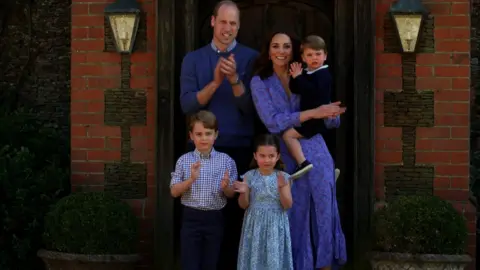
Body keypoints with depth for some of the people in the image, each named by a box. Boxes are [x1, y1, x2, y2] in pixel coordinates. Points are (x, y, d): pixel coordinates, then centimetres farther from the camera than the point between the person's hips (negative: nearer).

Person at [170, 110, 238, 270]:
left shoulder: (226, 161, -1)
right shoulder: (184, 160, -1)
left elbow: (232, 194, 4)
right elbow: (174, 192, -2)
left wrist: (225, 187, -19)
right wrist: (191, 179, -18)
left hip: (215, 219, 1)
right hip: (191, 218, -1)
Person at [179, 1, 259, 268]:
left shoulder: (251, 58, 2)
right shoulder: (193, 59, 7)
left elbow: (251, 108, -5)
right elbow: (187, 105, -4)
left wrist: (235, 80, -21)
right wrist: (215, 82, -17)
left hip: (240, 149, -1)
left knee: (236, 213, 0)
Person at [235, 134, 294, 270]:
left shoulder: (283, 177, -3)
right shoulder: (250, 176, -2)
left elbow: (288, 205, -6)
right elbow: (244, 205, 1)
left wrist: (282, 187, -20)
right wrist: (244, 192, -19)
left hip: (275, 226, 0)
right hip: (255, 225, 1)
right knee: (254, 259, 5)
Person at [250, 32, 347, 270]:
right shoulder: (260, 82, 2)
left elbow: (333, 121, 9)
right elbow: (273, 122, -13)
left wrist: (330, 113, -14)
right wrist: (313, 113, -18)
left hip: (317, 153, 2)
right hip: (287, 157, -2)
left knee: (324, 212, 1)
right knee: (295, 216, 3)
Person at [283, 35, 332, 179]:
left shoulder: (323, 75, -16)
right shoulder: (306, 73, 11)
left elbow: (313, 91, -32)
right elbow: (294, 90, 9)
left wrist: (299, 77, -27)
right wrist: (295, 77, -9)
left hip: (318, 118, -10)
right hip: (311, 118, 10)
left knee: (288, 134, -19)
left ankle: (303, 163, -27)